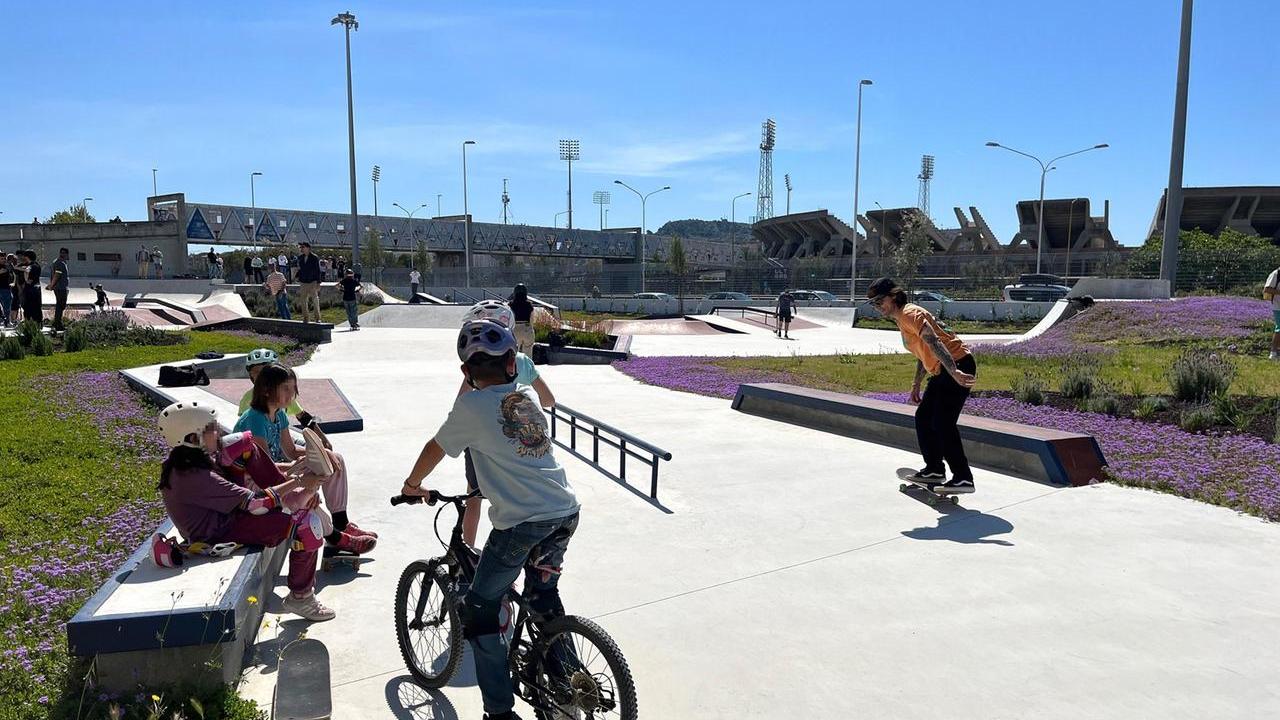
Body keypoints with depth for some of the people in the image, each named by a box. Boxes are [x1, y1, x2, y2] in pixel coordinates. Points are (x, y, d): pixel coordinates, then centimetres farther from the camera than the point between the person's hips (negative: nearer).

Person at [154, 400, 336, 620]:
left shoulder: (183, 458, -2)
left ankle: (289, 496, 3)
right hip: (220, 534, -10)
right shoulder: (196, 478, -31)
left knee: (244, 443, 0)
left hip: (221, 513, 10)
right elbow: (255, 503, -28)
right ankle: (300, 598, -7)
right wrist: (299, 482, -20)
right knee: (306, 524, -23)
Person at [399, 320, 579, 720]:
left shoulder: (471, 406, -4)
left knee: (478, 612, 13)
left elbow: (434, 449, 11)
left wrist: (412, 485, 30)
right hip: (566, 513, 6)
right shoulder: (528, 397, 13)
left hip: (520, 522, -6)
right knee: (544, 597, 28)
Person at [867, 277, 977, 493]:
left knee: (942, 424, -14)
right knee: (923, 418, 15)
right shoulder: (901, 319, 19)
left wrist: (954, 372, -34)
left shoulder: (909, 314, -13)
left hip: (958, 366, -11)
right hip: (942, 373, 11)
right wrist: (916, 385, 26)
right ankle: (935, 470, 25)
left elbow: (934, 343, -25)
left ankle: (963, 479, -10)